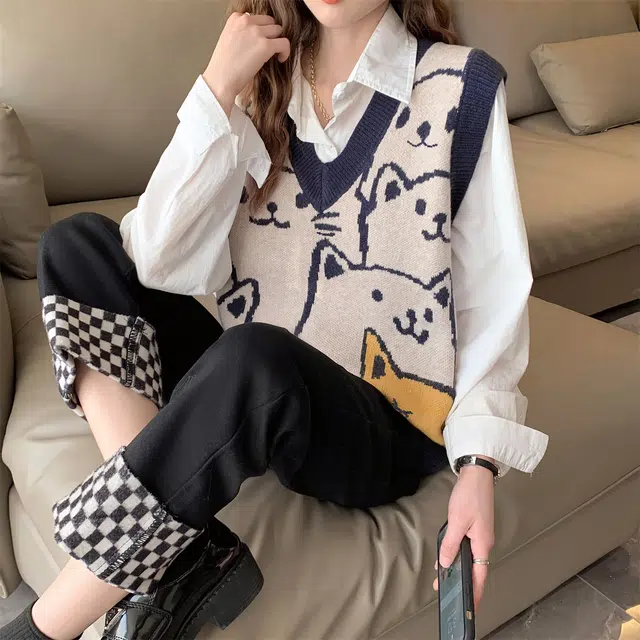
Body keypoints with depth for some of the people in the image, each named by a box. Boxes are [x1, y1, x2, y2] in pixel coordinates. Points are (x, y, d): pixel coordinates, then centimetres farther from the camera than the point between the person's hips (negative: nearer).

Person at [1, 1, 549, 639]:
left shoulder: (461, 85, -5)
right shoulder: (264, 81, 6)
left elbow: (493, 290, -6)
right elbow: (165, 264, -6)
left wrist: (479, 463, -17)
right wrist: (219, 87, -12)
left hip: (385, 426, -5)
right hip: (252, 388, 5)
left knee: (256, 356, -36)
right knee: (76, 243, -4)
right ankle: (179, 554, -20)